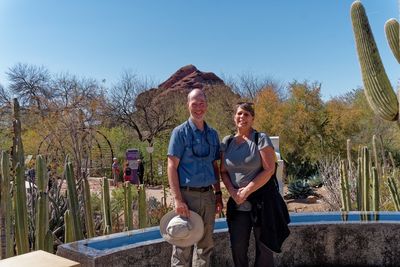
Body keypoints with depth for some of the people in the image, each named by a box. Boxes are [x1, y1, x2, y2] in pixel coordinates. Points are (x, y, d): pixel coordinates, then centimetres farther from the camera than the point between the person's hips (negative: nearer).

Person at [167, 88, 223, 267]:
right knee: (183, 247, 1)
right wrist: (178, 200, -17)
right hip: (187, 195, -5)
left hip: (208, 195, 5)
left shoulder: (213, 134, 11)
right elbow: (172, 167, -10)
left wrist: (218, 193, 10)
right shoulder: (180, 132, -5)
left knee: (206, 244, 14)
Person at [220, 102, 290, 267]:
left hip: (262, 200, -4)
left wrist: (246, 191, -14)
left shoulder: (261, 139, -7)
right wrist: (232, 191, -8)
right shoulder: (227, 142, 6)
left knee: (264, 247, 8)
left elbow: (269, 170, -13)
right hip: (237, 203, 4)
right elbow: (223, 171, 8)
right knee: (237, 247, 10)